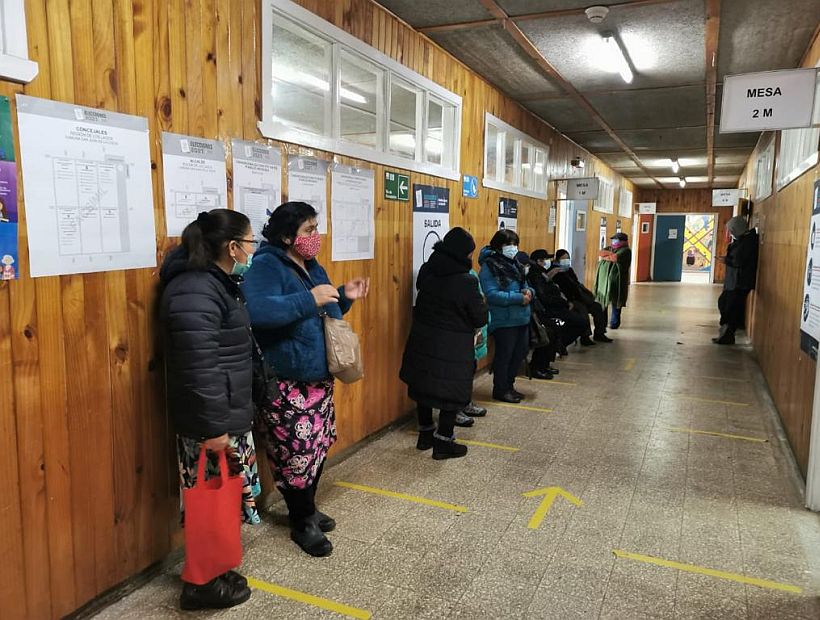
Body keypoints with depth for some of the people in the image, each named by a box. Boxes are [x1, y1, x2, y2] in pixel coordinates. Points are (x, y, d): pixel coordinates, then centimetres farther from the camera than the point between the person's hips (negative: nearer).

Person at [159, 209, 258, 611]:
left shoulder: (218, 284, 11)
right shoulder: (195, 293, -23)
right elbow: (198, 368, -27)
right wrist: (213, 427, -25)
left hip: (230, 413, 10)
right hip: (211, 421, -10)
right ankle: (203, 585, 21)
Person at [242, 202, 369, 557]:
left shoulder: (311, 267, 13)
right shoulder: (266, 265, -15)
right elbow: (257, 311, -33)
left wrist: (344, 298, 6)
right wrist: (309, 299, -30)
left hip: (319, 380, 9)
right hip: (287, 385, -9)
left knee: (317, 448, 17)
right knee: (295, 454, -2)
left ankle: (307, 509, 37)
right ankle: (302, 524, 19)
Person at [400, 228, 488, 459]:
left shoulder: (426, 271, -3)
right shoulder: (466, 282, -20)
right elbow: (481, 318, -12)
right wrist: (481, 304, 7)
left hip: (423, 341, 6)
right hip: (453, 347, -6)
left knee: (424, 386, 18)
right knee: (452, 392, 8)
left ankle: (425, 434, 32)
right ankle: (443, 443, 16)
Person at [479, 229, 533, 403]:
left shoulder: (516, 264, 11)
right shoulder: (489, 266, -13)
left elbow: (525, 285, 19)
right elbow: (492, 295, -22)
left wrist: (528, 292, -6)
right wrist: (519, 298, -23)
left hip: (521, 318, 8)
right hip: (503, 320, -8)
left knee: (520, 352, 17)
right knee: (504, 355, 4)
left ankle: (509, 385, 34)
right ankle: (500, 390, 22)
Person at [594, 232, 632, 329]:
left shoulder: (625, 250, 1)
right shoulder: (608, 248, 23)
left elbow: (615, 258, -15)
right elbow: (601, 253, 3)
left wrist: (607, 255, 1)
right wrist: (611, 253, -9)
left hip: (617, 280, -5)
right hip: (604, 278, 6)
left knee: (616, 303, -2)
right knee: (601, 302, 6)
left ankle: (614, 323, 5)